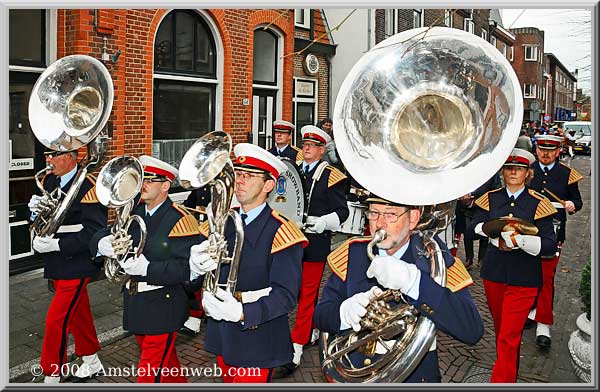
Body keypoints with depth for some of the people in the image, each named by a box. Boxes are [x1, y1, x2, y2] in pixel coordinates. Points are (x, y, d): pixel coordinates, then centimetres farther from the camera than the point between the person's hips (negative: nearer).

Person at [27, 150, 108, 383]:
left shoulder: (88, 187, -19)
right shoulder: (48, 181, 5)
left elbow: (94, 232, -22)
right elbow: (41, 216, 16)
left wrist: (56, 245, -26)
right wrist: (35, 210, -8)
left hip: (77, 265, -8)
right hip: (56, 264, 8)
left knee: (57, 320, -5)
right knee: (77, 313, 20)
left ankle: (51, 376, 11)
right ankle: (91, 362, 37)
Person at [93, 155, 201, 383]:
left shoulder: (180, 220, -17)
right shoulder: (133, 213, 6)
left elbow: (186, 267, -24)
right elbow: (102, 234, 6)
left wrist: (148, 268, -32)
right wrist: (103, 243, -17)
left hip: (163, 308, -7)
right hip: (135, 305, 7)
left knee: (151, 371, -1)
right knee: (166, 360, 24)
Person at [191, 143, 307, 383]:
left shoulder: (281, 233, -14)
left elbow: (286, 295, -21)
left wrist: (243, 313, -35)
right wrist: (195, 265, -20)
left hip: (257, 342, -6)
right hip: (221, 336, 6)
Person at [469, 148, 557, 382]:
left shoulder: (538, 203, -6)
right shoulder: (491, 198, 3)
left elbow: (550, 245, -13)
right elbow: (473, 228, -4)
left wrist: (519, 240, -28)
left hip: (524, 278, -4)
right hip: (494, 273, 4)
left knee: (509, 337, -6)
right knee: (500, 328, 20)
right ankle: (509, 371, 42)